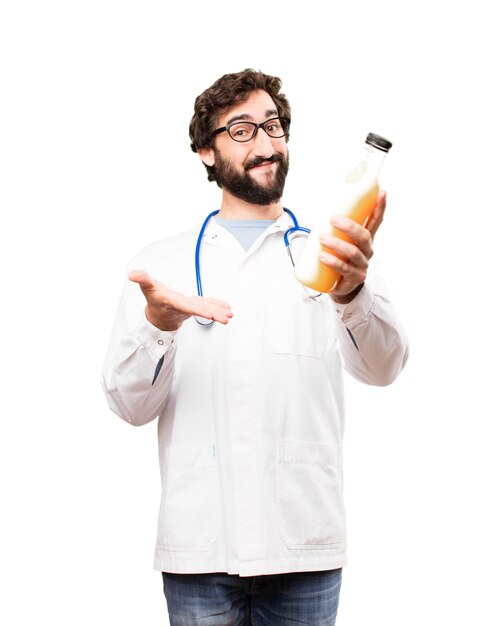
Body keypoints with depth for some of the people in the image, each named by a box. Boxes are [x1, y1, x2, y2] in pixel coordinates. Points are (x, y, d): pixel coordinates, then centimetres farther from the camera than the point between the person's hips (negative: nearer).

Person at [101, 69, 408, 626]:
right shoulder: (160, 263, 8)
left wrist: (352, 292, -31)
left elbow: (382, 367, -10)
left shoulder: (329, 255, 6)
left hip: (304, 542, 0)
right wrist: (157, 325, -18)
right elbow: (130, 406, 2)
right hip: (198, 544, 0)